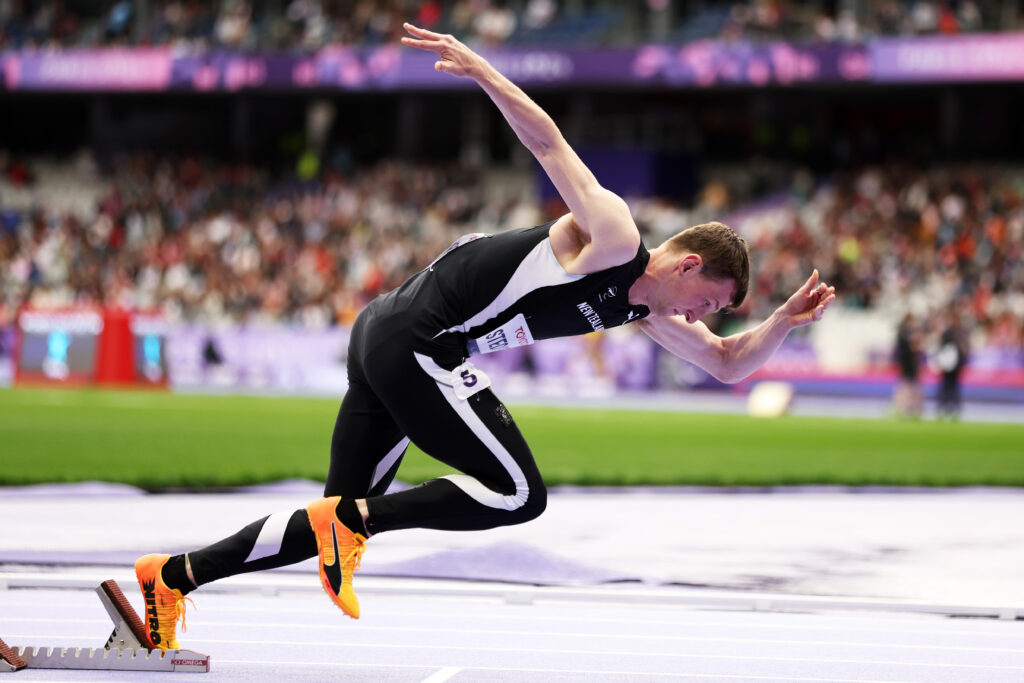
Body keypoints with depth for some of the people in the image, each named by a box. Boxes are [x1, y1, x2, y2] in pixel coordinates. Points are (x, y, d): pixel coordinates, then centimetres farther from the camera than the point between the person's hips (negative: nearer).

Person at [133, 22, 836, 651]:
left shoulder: (647, 312, 18)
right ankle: (349, 520, -11)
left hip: (387, 341, 10)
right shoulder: (613, 239, -9)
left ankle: (173, 577, 5)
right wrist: (482, 70, -22)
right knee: (518, 493, -10)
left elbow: (728, 362, 26)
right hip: (416, 336, -10)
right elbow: (548, 140, -12)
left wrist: (787, 319, 10)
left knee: (342, 521, 7)